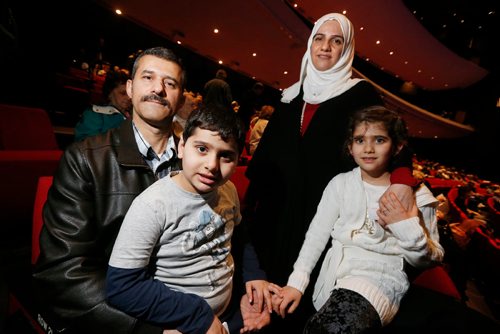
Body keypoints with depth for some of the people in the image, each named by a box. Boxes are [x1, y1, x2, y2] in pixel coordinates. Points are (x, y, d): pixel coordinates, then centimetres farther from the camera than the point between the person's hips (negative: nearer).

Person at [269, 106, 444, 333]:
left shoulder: (416, 194, 1)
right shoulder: (340, 183, 3)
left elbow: (430, 261, 6)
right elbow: (317, 234, 0)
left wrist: (410, 230, -15)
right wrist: (296, 282, -8)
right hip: (334, 274, 2)